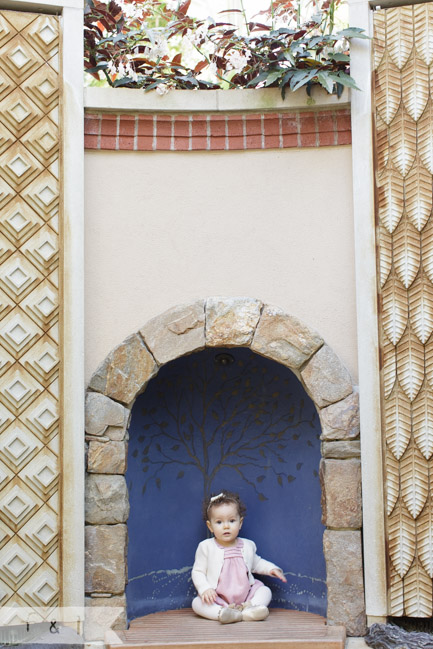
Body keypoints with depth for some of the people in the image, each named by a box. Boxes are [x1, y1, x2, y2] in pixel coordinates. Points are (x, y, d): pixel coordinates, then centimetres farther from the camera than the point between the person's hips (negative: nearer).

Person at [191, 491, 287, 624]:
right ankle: (222, 612, -46)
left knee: (265, 591, -14)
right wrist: (205, 589, -18)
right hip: (217, 599, -3)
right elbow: (197, 572, -2)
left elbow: (256, 563, 25)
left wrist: (271, 569, 8)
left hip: (246, 594, 3)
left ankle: (249, 607, -38)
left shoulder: (247, 545, 6)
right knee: (197, 603, -26)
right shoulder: (206, 547, -4)